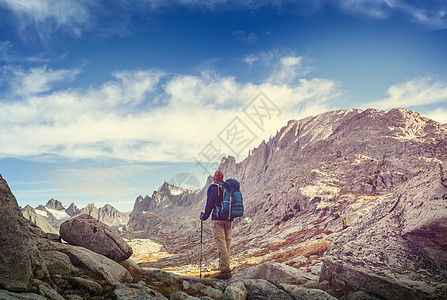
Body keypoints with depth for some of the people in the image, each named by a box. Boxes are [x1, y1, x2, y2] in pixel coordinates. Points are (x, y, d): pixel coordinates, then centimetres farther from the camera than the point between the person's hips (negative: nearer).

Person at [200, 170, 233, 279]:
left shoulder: (213, 188, -2)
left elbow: (210, 204, -6)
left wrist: (204, 216, 7)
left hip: (218, 219, -6)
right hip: (229, 220, 6)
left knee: (221, 244, -10)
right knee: (227, 245, 11)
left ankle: (225, 270, -17)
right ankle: (223, 267, 15)